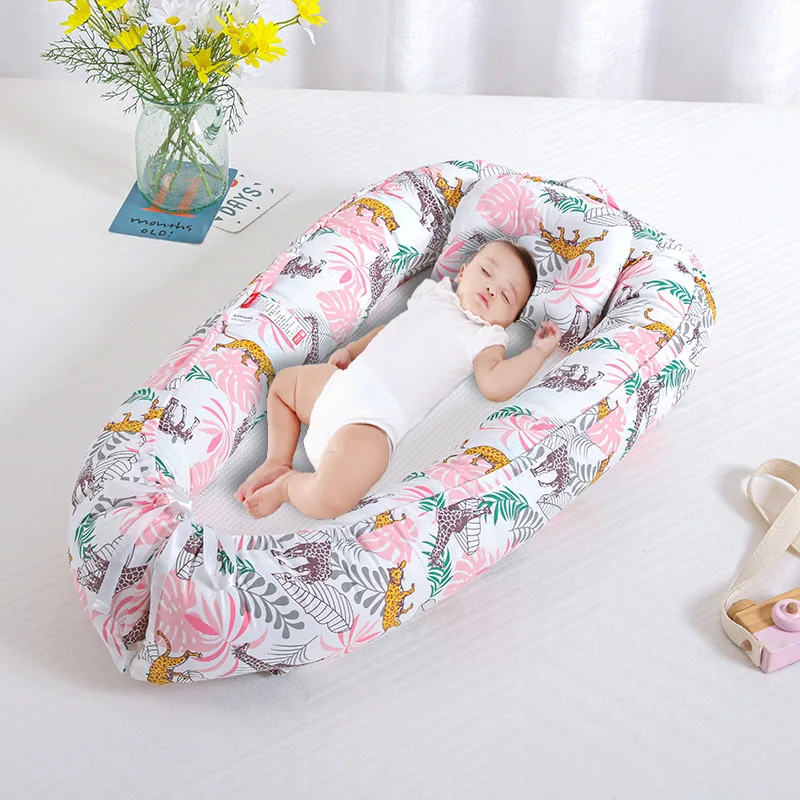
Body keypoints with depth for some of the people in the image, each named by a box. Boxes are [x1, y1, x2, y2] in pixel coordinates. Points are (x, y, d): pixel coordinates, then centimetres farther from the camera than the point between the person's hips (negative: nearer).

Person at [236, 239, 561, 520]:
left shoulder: (485, 338, 2)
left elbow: (494, 384, -17)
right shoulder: (434, 294, 20)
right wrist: (351, 350, 21)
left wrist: (537, 351, -13)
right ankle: (277, 461, 26)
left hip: (374, 419, -7)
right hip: (343, 383, 7)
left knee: (329, 498, -29)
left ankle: (287, 485, 2)